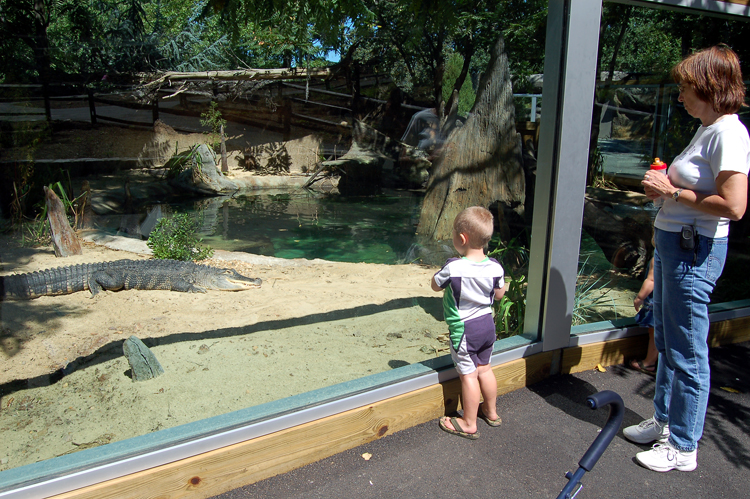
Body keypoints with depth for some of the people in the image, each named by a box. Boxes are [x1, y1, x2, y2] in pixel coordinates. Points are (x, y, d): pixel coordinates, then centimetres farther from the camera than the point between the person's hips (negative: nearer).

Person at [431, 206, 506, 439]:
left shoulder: (453, 268, -27)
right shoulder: (495, 267, -9)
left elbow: (435, 285, -8)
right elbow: (499, 294, 6)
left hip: (464, 330, -6)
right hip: (487, 324, 6)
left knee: (468, 375, 6)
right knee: (484, 369, 22)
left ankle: (469, 424, 20)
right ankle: (491, 412, 40)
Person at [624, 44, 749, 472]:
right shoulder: (707, 130, 13)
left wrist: (674, 193, -17)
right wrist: (665, 184, 5)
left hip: (695, 252, -10)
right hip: (673, 243, 10)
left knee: (688, 353, 1)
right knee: (667, 342, 20)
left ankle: (682, 448, 17)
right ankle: (664, 420, 37)